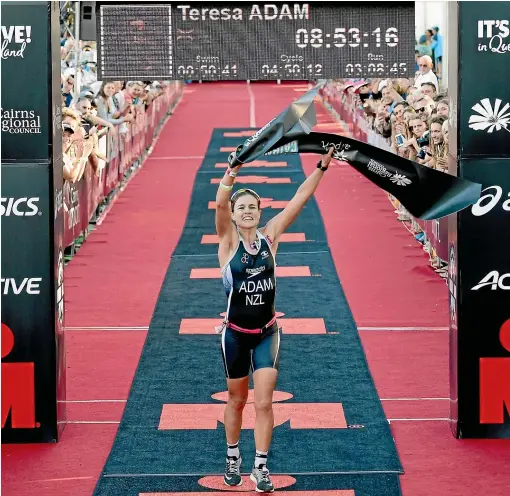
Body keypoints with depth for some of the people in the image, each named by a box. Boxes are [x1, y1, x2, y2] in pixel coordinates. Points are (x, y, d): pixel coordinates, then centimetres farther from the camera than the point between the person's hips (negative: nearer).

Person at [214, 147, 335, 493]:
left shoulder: (270, 236, -4)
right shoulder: (229, 241, -10)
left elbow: (299, 200, -9)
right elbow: (220, 204, -28)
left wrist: (322, 167, -17)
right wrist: (234, 170, -45)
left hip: (267, 333, 1)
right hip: (235, 334, -1)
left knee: (264, 402, -4)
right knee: (237, 400, 14)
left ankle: (261, 467, 5)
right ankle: (233, 457, 35)